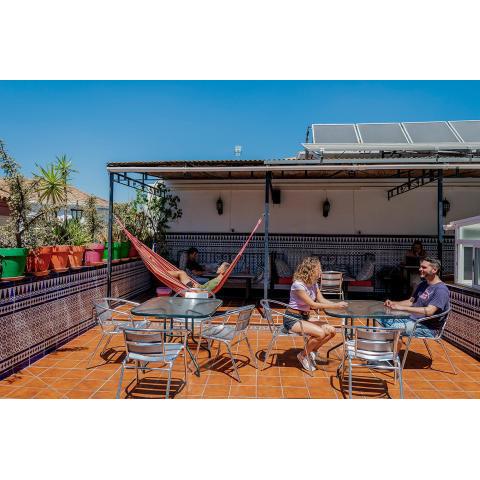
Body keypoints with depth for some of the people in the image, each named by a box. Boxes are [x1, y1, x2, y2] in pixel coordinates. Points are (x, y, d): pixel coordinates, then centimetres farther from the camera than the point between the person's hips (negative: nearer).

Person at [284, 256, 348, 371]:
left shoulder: (313, 284, 5)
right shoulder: (298, 285, -23)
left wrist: (337, 304, -13)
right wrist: (335, 306, -22)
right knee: (320, 333, -26)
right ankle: (303, 355, -1)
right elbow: (313, 305, -24)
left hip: (305, 317, 8)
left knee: (331, 331, -5)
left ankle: (312, 351, 15)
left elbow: (322, 300, 4)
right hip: (292, 319, -8)